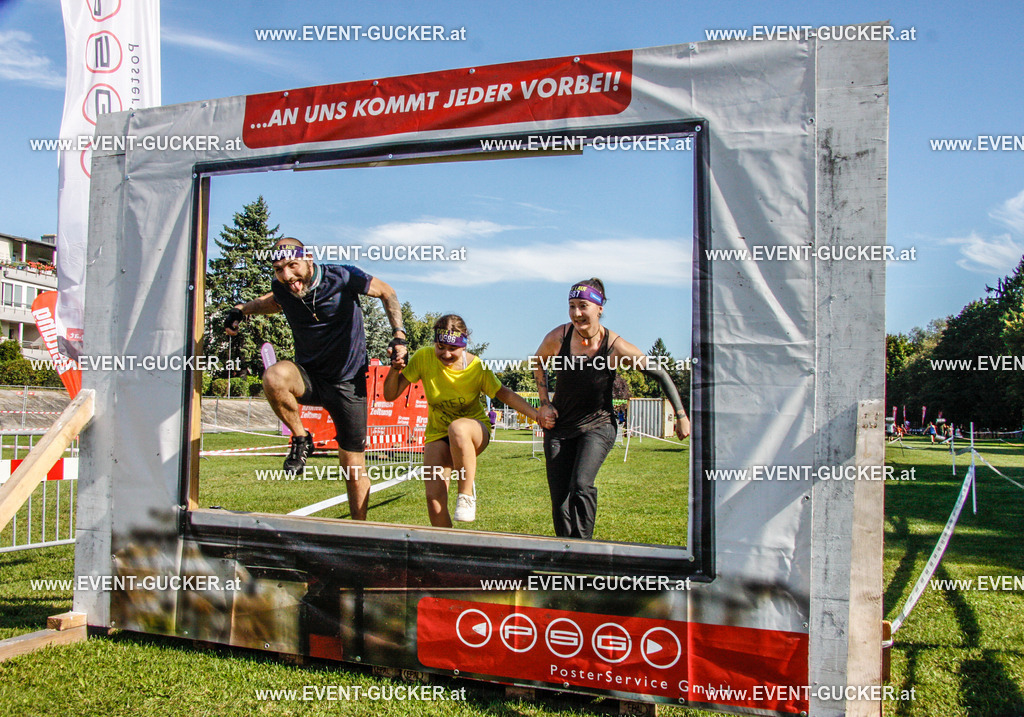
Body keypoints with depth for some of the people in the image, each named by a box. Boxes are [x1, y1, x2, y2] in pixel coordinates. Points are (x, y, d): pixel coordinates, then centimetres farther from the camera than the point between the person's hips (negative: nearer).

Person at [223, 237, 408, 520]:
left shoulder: (342, 277, -17)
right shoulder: (281, 288, -7)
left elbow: (386, 293, -1)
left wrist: (399, 336, -10)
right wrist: (241, 309, 2)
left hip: (348, 383, -2)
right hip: (308, 376, 2)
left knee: (353, 464, 3)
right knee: (274, 377, -34)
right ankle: (300, 439, -9)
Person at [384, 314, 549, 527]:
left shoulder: (477, 367, -16)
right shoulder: (423, 358, -13)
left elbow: (505, 394, -7)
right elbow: (391, 395, -8)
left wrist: (537, 414, -18)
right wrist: (395, 368, -27)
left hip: (474, 430, -2)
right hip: (437, 435, 2)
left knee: (458, 428, -40)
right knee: (434, 498, -15)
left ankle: (467, 494, -21)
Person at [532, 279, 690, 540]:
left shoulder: (615, 347, -19)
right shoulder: (558, 338, -13)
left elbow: (660, 374, -7)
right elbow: (537, 362, 10)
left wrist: (681, 416, -5)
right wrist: (544, 403, 4)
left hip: (598, 425, -2)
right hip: (560, 426, 3)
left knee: (581, 485, -26)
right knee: (559, 500, 0)